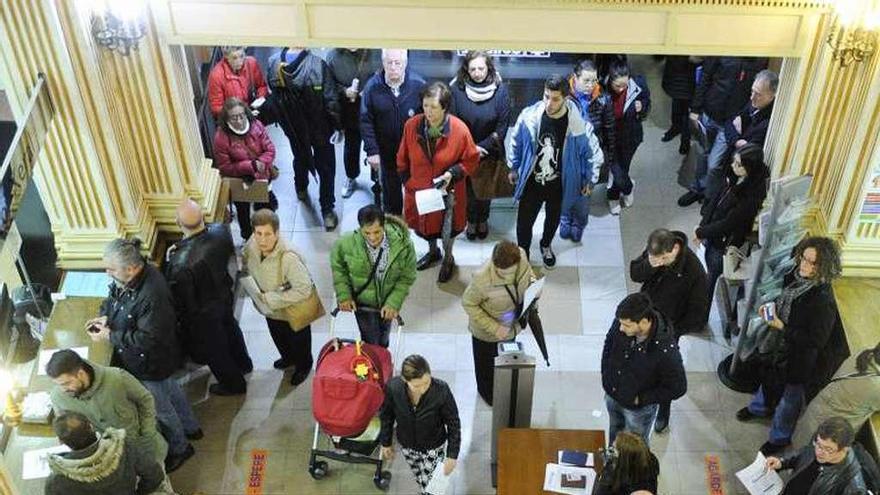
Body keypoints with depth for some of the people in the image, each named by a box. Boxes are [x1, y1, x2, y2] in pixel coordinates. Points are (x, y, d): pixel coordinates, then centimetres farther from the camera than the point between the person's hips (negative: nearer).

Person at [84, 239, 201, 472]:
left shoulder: (152, 297, -40)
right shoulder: (131, 276, -13)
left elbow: (147, 339, -33)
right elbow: (114, 298, 7)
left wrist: (110, 335, -27)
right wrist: (105, 317, -12)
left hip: (151, 364, -9)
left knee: (160, 407, 15)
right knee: (170, 389, 30)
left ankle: (179, 448, 41)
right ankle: (190, 428, 55)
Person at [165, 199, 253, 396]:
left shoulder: (180, 263, -43)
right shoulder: (221, 231, -26)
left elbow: (178, 298, -26)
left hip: (203, 314, -6)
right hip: (225, 297, 6)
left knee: (214, 349, 24)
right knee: (230, 329, 35)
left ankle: (233, 383, 50)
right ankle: (243, 364, 62)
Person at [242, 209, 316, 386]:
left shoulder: (288, 258, -42)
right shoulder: (253, 245, -22)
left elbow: (304, 290, -39)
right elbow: (244, 260, 2)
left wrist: (271, 299, -32)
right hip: (271, 311, 6)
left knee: (298, 341, 25)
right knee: (278, 338, 34)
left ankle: (304, 366, 56)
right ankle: (288, 358, 66)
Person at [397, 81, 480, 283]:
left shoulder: (460, 129, -22)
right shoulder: (411, 126, -16)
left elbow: (472, 160, -10)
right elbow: (402, 159, -1)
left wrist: (453, 173, -23)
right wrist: (407, 181, 0)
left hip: (447, 192, -2)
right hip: (419, 190, 3)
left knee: (447, 228, 17)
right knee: (423, 224, 25)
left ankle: (448, 258, 46)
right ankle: (433, 251, 55)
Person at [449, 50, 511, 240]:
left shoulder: (500, 90, -15)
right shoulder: (456, 89, -16)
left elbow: (503, 125, -12)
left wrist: (483, 146, -17)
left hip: (490, 151, 0)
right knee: (468, 188, 15)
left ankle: (483, 220, 44)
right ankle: (471, 221, 40)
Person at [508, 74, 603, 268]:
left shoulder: (578, 125, -26)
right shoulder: (529, 116, -22)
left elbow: (593, 153, -9)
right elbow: (516, 142, -2)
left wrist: (590, 180, -1)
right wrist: (514, 168, 9)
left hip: (559, 185, 0)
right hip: (532, 183, 0)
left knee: (553, 220, 26)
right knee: (524, 222, 12)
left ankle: (546, 246, 58)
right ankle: (522, 255, 41)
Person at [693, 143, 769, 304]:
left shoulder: (752, 195, -30)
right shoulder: (737, 178, -9)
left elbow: (729, 223, -25)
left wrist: (701, 232, -14)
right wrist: (702, 225, -1)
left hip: (726, 245, -7)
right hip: (713, 236, 7)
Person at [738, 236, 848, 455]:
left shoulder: (823, 300, -36)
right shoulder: (795, 276, -14)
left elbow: (816, 340, -28)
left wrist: (782, 327, -28)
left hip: (804, 357, -7)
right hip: (783, 341, 7)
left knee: (792, 395, 16)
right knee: (769, 375, 31)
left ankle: (780, 437, 41)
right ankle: (760, 407, 62)